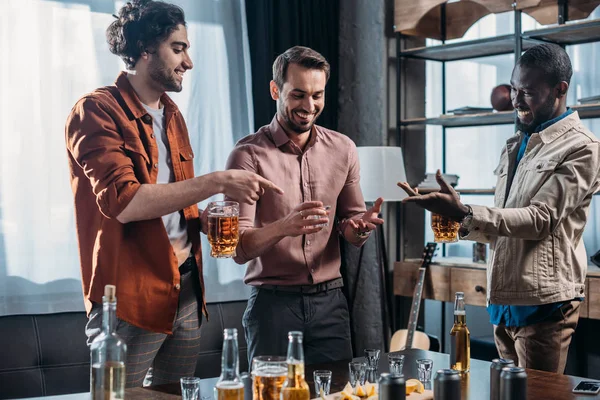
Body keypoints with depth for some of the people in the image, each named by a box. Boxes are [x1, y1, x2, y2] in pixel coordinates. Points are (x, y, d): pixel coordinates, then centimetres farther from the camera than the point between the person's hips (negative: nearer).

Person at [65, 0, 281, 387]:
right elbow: (123, 201, -24)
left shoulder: (172, 115, 14)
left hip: (186, 289, 8)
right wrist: (216, 182, -24)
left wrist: (207, 219, 3)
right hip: (130, 297, -7)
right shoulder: (96, 112, -11)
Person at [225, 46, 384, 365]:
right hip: (273, 302, -3)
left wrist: (359, 227, -11)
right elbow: (239, 249, -13)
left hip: (330, 302, 4)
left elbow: (349, 232, 13)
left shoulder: (342, 149, 6)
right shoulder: (249, 155, -8)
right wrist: (283, 227, -32)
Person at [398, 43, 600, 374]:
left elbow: (541, 219, -17)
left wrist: (465, 214, -25)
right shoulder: (515, 145, 17)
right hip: (502, 302, 7)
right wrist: (456, 223, 4)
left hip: (542, 304, -7)